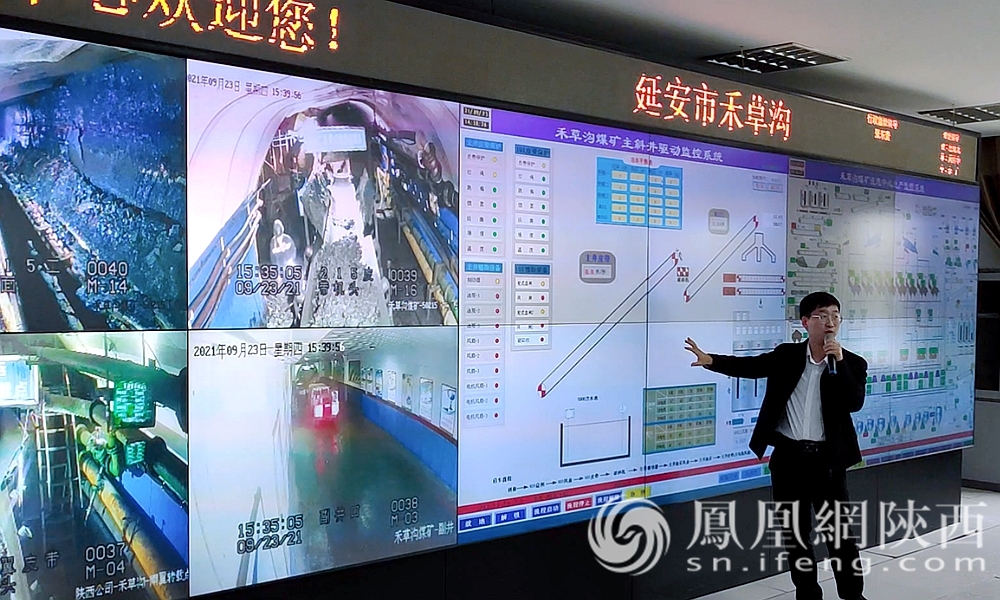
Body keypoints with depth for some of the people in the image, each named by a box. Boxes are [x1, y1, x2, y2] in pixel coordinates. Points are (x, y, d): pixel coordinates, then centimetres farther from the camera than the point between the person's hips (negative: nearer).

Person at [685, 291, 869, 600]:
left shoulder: (852, 363, 0)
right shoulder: (787, 355, 3)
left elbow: (854, 403, -14)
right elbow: (749, 366, -7)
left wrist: (839, 362, -20)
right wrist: (711, 360, -22)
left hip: (827, 459, -1)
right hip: (788, 457, 2)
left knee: (840, 532, 3)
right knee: (795, 533, 11)